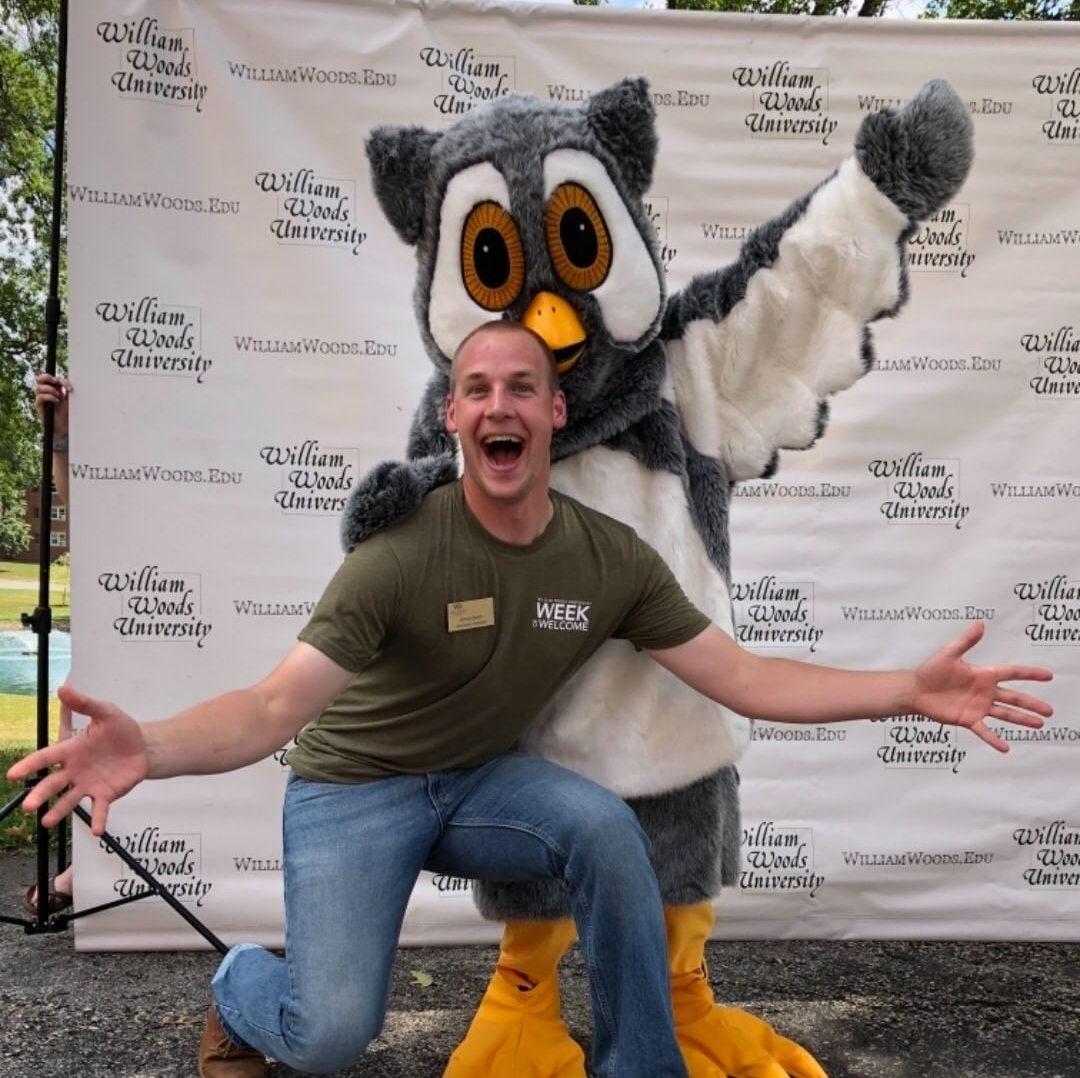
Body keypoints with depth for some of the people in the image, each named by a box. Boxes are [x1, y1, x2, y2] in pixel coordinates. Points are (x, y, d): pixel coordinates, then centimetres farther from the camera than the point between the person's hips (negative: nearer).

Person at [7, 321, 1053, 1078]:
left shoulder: (613, 559, -12)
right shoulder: (401, 553, -25)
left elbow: (743, 678, -10)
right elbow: (275, 705, -32)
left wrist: (914, 688, -17)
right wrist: (150, 746, -53)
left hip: (480, 781, 3)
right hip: (353, 787, -3)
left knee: (605, 824, -27)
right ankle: (240, 989, 21)